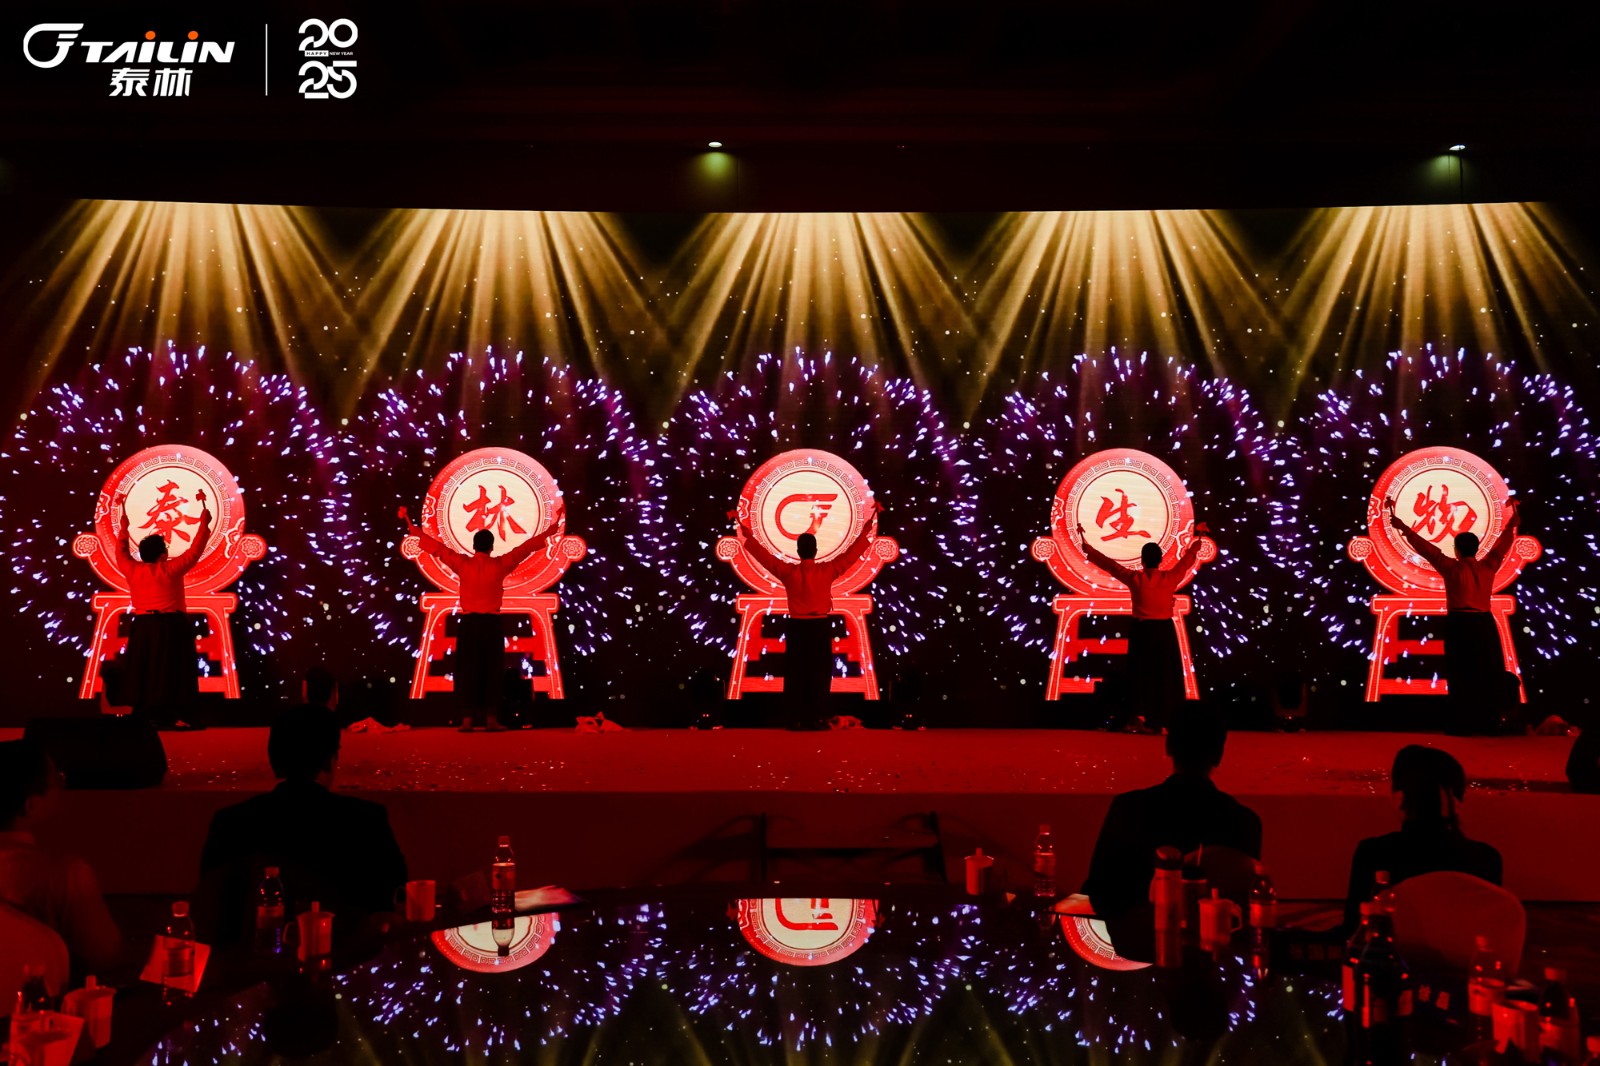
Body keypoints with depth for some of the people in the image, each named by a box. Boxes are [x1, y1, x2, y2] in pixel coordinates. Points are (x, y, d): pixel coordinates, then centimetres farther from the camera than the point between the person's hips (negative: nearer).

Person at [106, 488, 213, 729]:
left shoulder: (132, 570, 2)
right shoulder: (172, 569, -8)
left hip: (143, 628, 4)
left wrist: (124, 526, 30)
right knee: (173, 670, -4)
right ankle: (176, 717, -8)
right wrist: (204, 523, 6)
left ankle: (143, 716, 8)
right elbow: (196, 549, -3)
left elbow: (121, 551, 20)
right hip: (171, 627, -4)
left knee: (141, 670, 8)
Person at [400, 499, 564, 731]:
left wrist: (412, 528, 13)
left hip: (468, 623, 1)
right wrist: (552, 528, 4)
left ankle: (467, 719, 0)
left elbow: (436, 547, 5)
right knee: (492, 670, 3)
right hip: (492, 623, -1)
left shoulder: (462, 564, -1)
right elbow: (527, 547, 0)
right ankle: (491, 719, 0)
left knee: (468, 670, 3)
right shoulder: (500, 565, -3)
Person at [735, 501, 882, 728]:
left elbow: (760, 551, 1)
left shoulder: (788, 572, -6)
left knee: (795, 674, 5)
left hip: (797, 627, 1)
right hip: (821, 627, 0)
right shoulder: (828, 570, -7)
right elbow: (855, 549, -2)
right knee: (819, 674, 3)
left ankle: (795, 719, 4)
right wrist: (871, 521, 3)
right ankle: (815, 719, 2)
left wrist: (744, 529, 10)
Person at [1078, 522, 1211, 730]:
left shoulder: (1134, 578, -7)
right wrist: (1198, 538, 25)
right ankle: (1164, 720, 7)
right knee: (1165, 675, 6)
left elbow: (1108, 563, -1)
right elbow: (1187, 558, 9)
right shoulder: (1170, 577, -6)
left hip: (1141, 631, 0)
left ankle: (1138, 717, 0)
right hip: (1164, 631, 0)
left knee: (1140, 674, 6)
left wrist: (1087, 546, 8)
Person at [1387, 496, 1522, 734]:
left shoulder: (1452, 568, -5)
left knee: (1462, 676, -2)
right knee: (1488, 676, 8)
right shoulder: (1487, 566, 6)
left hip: (1459, 626, -4)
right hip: (1484, 625, 4)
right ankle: (1489, 723, 8)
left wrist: (1403, 527, -7)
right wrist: (1512, 524, 36)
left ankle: (1464, 725, -2)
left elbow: (1427, 548, -8)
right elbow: (1502, 544, 21)